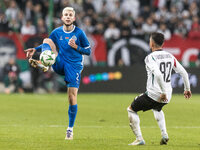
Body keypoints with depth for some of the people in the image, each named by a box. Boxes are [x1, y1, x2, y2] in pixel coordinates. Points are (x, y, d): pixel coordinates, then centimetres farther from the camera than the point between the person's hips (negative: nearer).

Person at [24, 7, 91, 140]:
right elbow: (48, 45, 21)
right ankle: (44, 64, -39)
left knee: (72, 97, -9)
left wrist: (76, 47, -15)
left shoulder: (79, 33, -2)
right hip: (60, 64, 3)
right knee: (47, 40, -13)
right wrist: (35, 49, 5)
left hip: (74, 66, -3)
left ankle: (70, 129, 3)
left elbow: (88, 51, 2)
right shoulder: (57, 32, 6)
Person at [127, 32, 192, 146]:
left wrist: (163, 92, -26)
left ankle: (139, 139, 4)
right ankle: (164, 135, 22)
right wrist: (187, 89, 19)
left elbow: (158, 74, -30)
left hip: (153, 95, -7)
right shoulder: (170, 56, 7)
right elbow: (184, 73, 8)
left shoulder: (150, 57, -14)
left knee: (131, 110, 13)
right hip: (167, 98, 7)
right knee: (157, 109, 39)